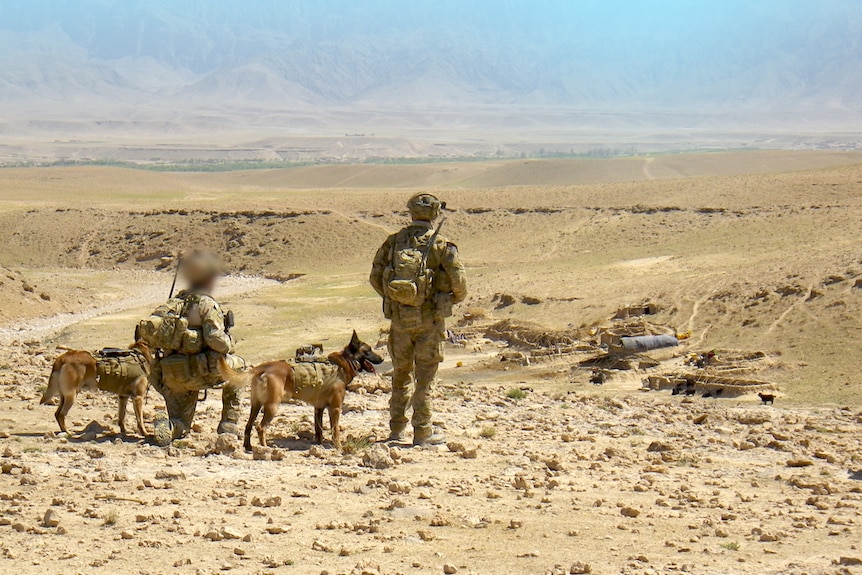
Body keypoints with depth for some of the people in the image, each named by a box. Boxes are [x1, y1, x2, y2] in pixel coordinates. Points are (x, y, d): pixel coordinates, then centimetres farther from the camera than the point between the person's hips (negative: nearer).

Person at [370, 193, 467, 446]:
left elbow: (375, 278, 6)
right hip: (429, 319, -3)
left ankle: (396, 429, 22)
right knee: (424, 377, 4)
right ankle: (423, 432, 7)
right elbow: (458, 283, -12)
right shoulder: (441, 245, -8)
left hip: (399, 317, 3)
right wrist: (454, 299, 10)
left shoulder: (393, 242, 3)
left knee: (401, 374, 17)